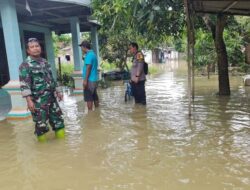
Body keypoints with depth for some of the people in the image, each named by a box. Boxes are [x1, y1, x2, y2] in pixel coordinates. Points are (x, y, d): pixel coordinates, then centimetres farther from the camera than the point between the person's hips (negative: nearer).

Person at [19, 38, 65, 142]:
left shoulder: (45, 62, 12)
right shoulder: (25, 65, -9)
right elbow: (24, 84, -16)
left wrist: (58, 91, 20)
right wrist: (29, 100, -24)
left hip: (51, 98, 7)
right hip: (38, 101, -6)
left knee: (58, 120, 14)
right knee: (41, 125, 3)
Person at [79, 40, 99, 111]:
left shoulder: (89, 55, -13)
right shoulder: (93, 54, 16)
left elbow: (88, 68, -19)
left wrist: (85, 80, -19)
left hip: (89, 80, -10)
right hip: (94, 79, 10)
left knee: (88, 98, -5)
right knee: (95, 97, 14)